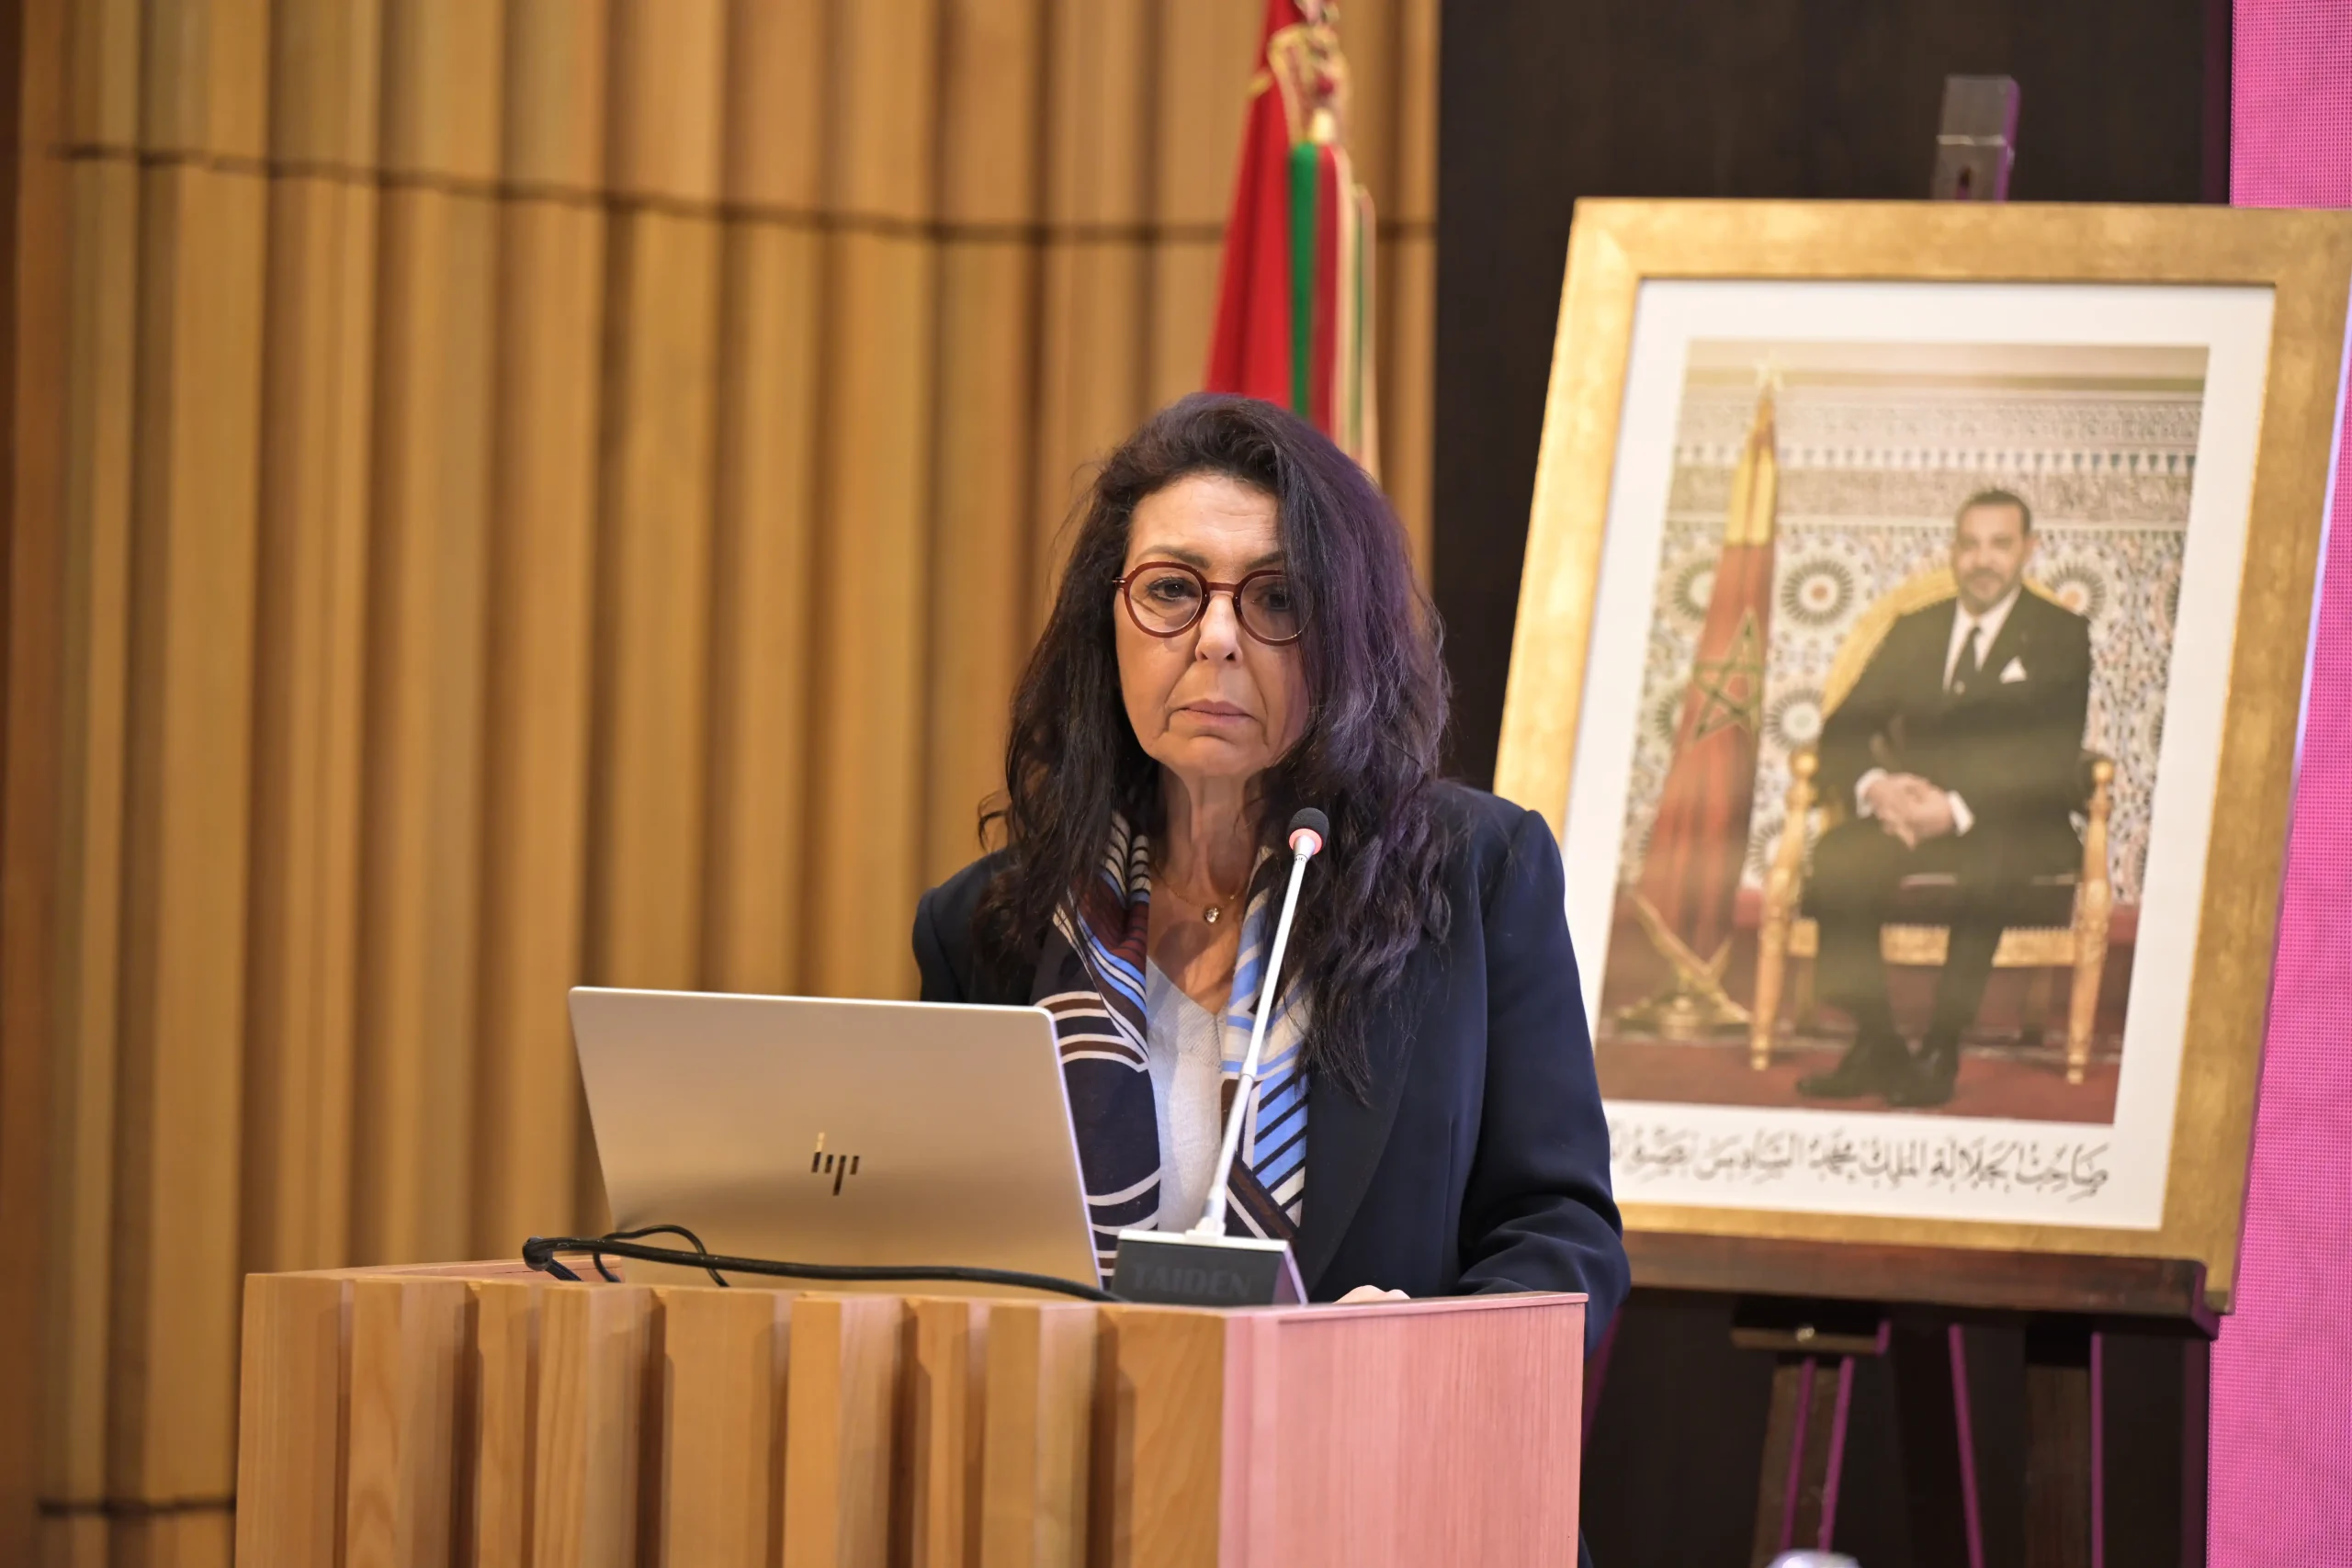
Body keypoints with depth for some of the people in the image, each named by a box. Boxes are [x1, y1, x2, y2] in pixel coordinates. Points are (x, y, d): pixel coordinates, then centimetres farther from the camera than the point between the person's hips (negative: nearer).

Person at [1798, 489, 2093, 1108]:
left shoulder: (2060, 638, 6)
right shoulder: (1913, 633, 19)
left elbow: (2050, 760, -7)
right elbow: (1844, 732, 10)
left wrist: (1958, 808, -22)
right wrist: (1874, 787, -15)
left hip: (2013, 833, -4)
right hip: (1907, 823, 4)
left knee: (1985, 866, -39)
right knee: (1838, 856, -29)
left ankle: (1941, 1054, -29)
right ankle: (1874, 1047, -23)